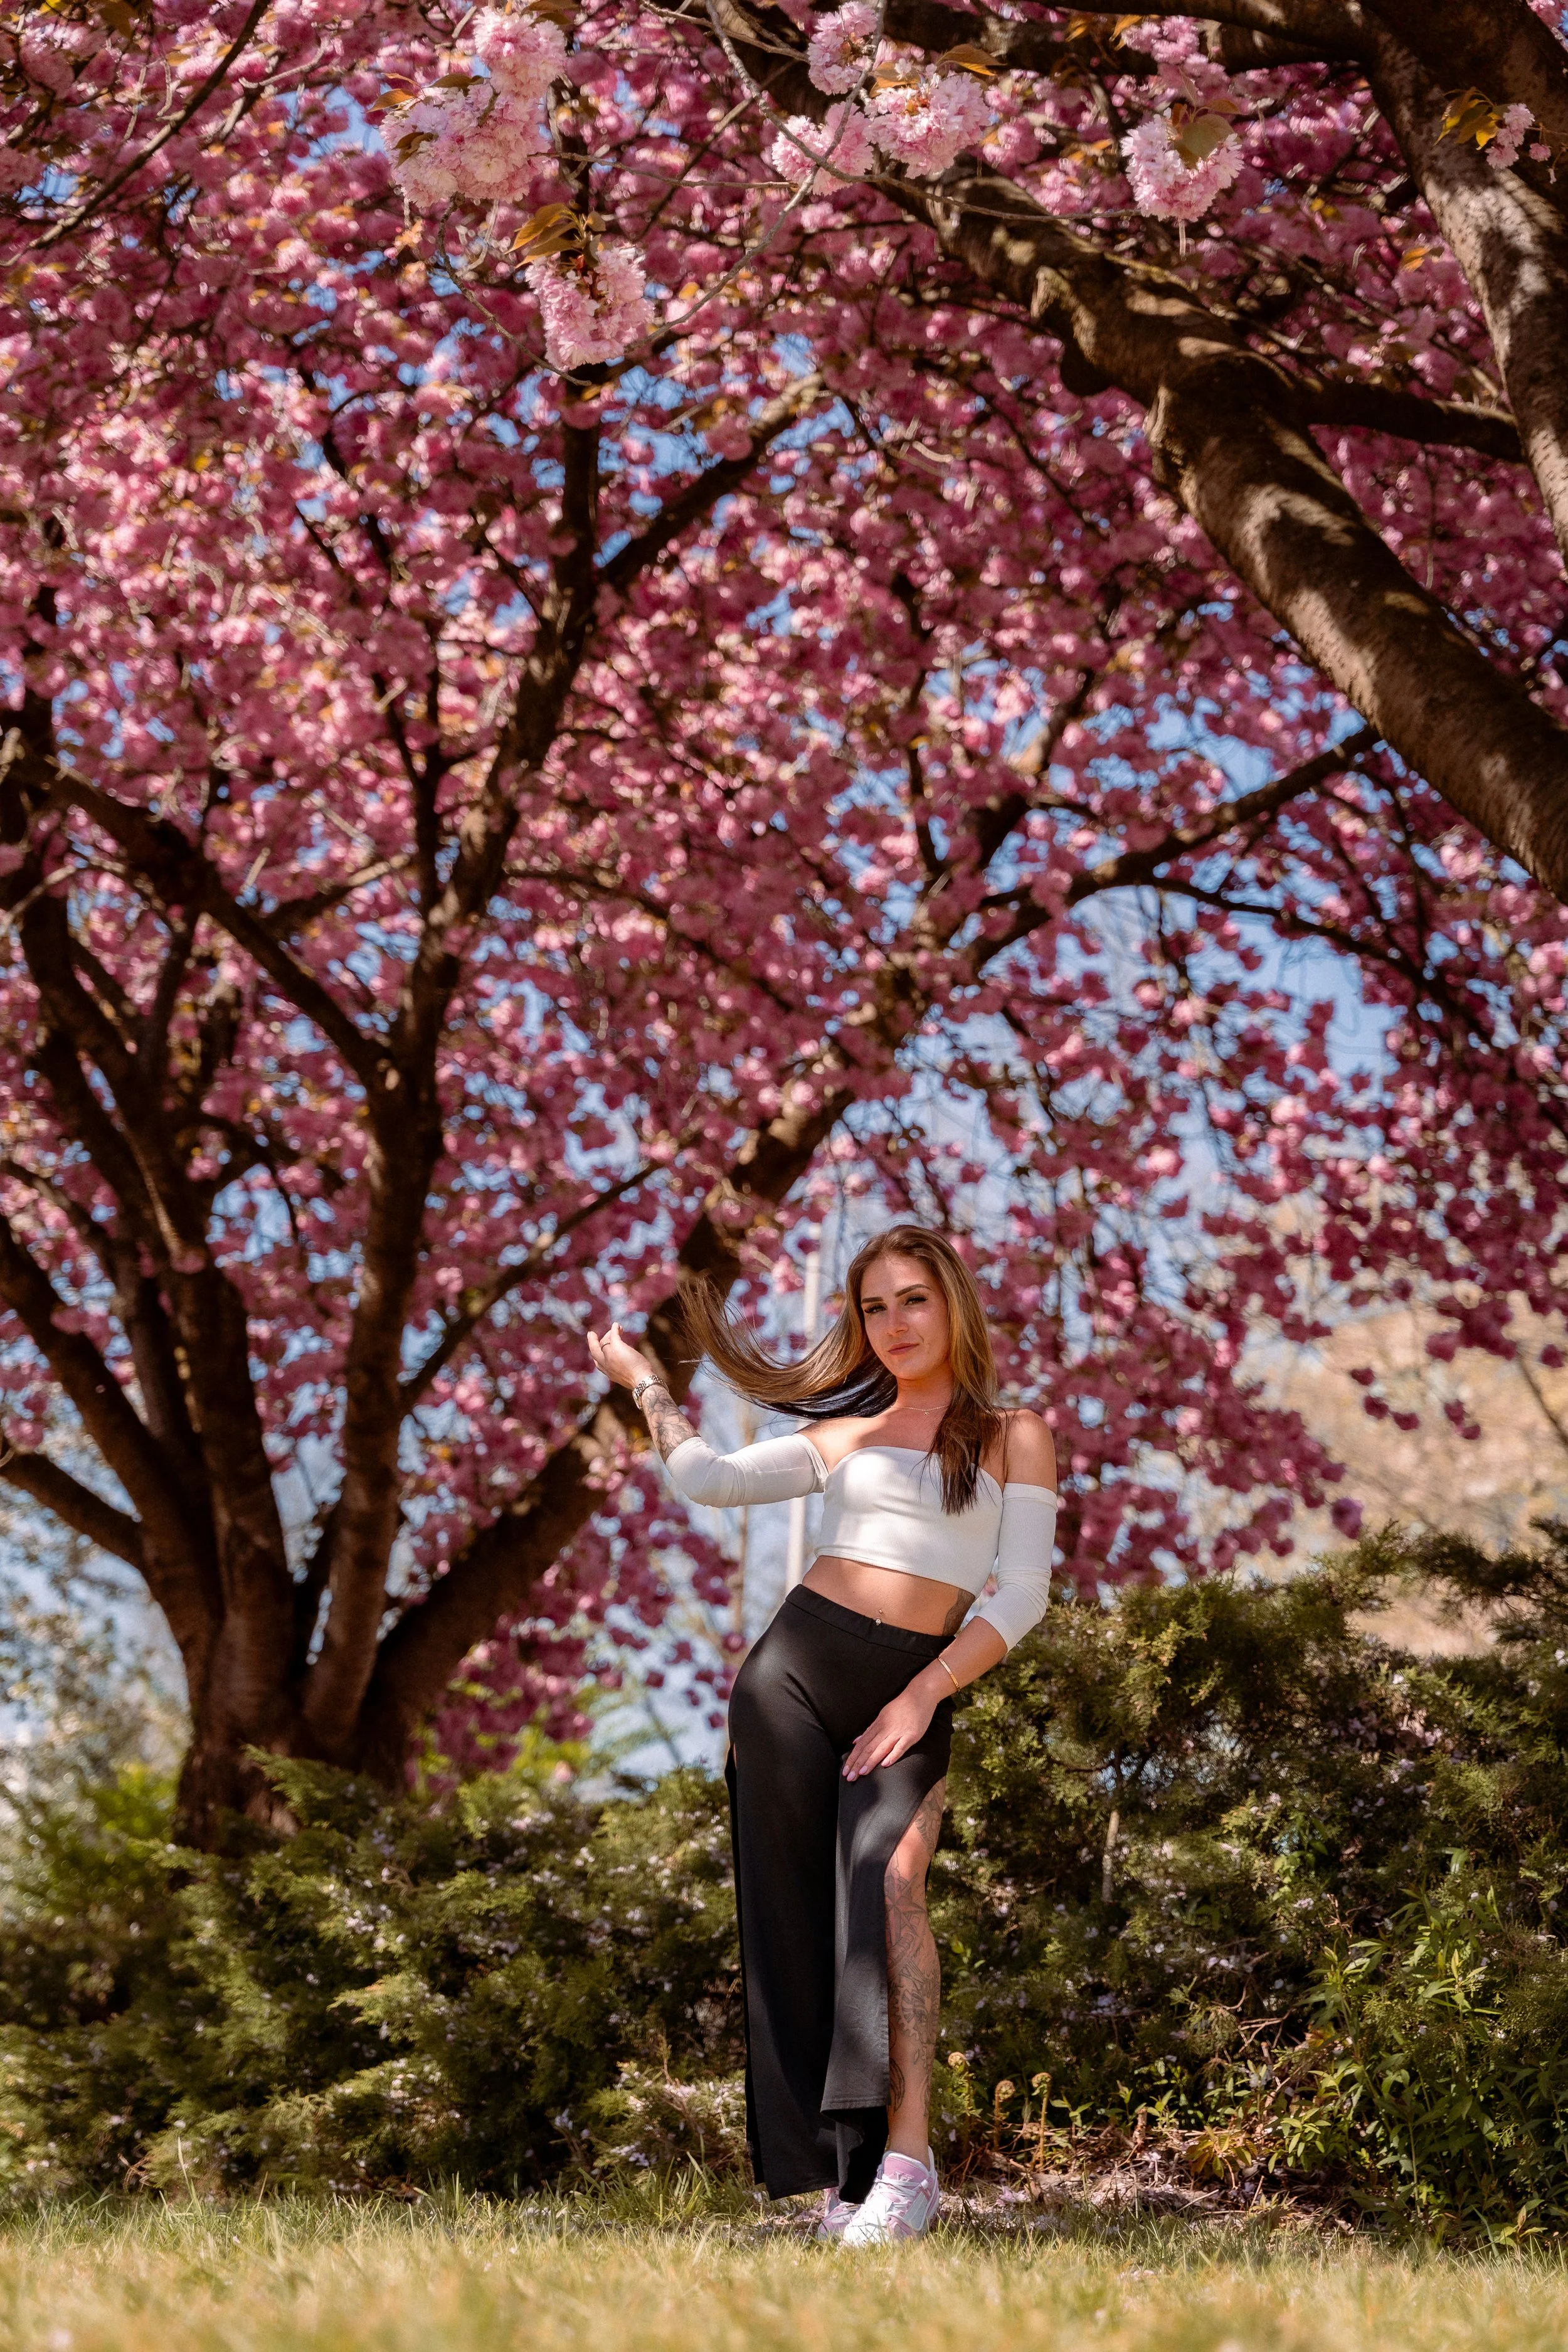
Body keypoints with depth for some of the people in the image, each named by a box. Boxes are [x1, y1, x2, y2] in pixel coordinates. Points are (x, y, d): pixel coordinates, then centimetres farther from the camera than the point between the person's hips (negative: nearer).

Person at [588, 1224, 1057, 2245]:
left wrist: (924, 1694, -9)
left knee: (888, 1882, -25)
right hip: (795, 1668, 3)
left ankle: (906, 2159, -28)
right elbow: (709, 1478, 9)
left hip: (918, 1691, -3)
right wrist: (643, 1379, 23)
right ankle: (840, 2170, -1)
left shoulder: (1016, 1436, 9)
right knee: (794, 1913, -5)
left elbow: (1022, 1593, 0)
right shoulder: (845, 1436, 18)